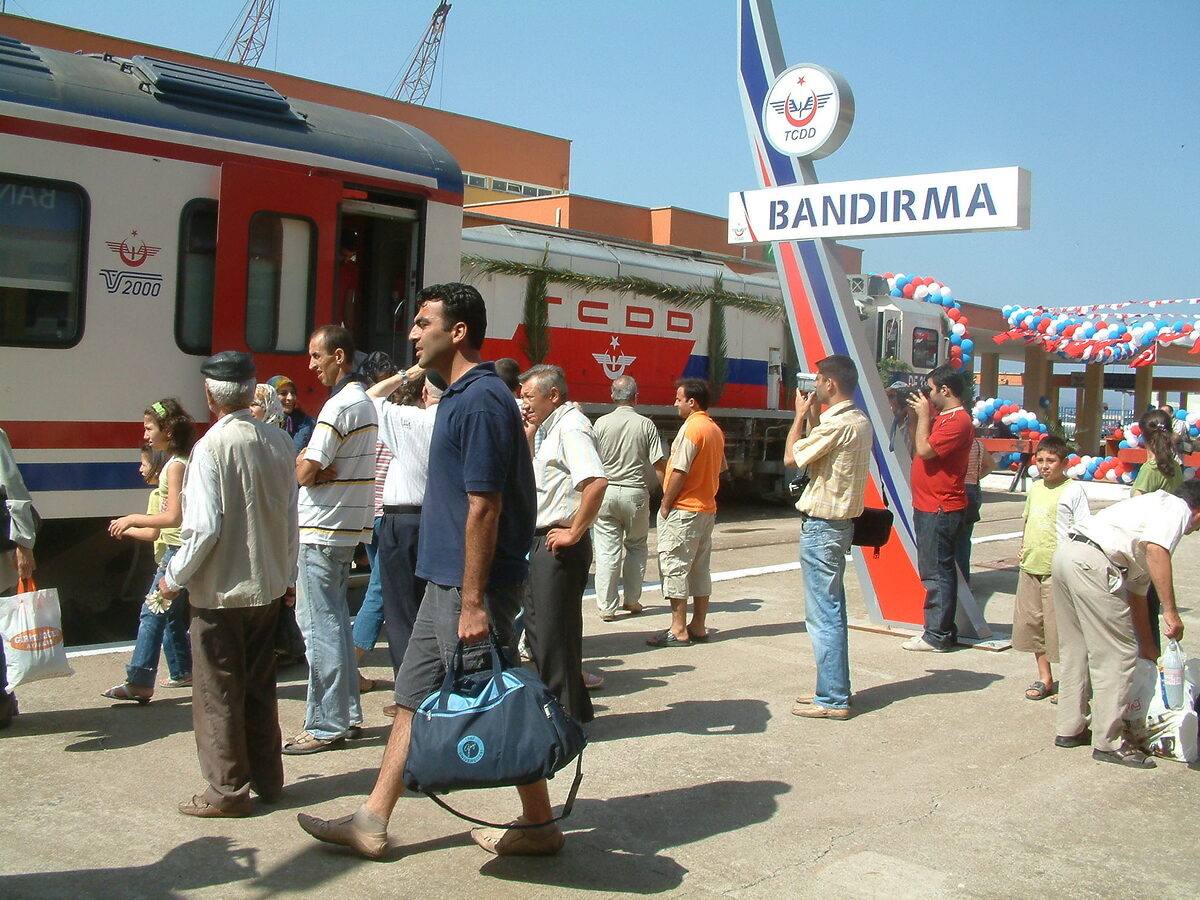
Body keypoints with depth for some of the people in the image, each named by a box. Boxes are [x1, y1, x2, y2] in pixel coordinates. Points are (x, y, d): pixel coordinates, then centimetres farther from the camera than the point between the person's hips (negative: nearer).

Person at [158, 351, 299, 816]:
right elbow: (291, 517, 6)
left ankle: (227, 790, 14)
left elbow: (203, 528, -21)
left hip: (220, 590, -6)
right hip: (267, 586, 6)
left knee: (217, 691, 6)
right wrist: (285, 573, 18)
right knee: (259, 685, 18)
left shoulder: (211, 446, -18)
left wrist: (174, 578, -7)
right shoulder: (279, 441, 0)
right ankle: (266, 777, 28)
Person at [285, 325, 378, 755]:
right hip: (349, 525, 10)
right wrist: (317, 468, -6)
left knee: (319, 623, -4)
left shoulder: (338, 406, -17)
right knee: (335, 618, 16)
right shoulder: (364, 402, 14)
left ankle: (327, 725, 0)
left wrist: (308, 466, 2)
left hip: (322, 529, -10)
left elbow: (304, 472, -18)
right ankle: (347, 712, 22)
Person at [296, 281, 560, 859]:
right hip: (445, 581, 10)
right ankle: (371, 823, 23)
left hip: (471, 588, -10)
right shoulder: (460, 397, 14)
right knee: (413, 698, 14)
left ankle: (539, 826, 16)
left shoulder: (480, 401, -18)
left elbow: (484, 507, -22)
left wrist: (473, 602, -22)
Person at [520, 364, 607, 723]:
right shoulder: (550, 427, 16)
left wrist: (574, 532, -24)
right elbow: (533, 477, 23)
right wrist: (529, 438, 11)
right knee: (537, 627, 17)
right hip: (542, 540, 10)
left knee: (553, 631, -2)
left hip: (560, 542, -10)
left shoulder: (571, 427, -15)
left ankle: (565, 715, 10)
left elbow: (596, 482, -30)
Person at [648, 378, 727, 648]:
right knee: (700, 569, 13)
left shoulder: (691, 428, -15)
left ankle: (678, 631, -3)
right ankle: (698, 626, 17)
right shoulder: (715, 430, 12)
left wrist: (665, 504, -10)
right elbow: (721, 467, 20)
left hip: (683, 509, -9)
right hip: (707, 508, 9)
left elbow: (680, 471, -18)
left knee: (674, 568, -4)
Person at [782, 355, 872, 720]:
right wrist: (814, 416, 13)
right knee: (831, 612, 17)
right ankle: (834, 689, 25)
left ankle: (832, 700, 1)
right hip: (839, 522, 10)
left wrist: (801, 415, -1)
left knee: (823, 615, -4)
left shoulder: (837, 423, -20)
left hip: (821, 526, -10)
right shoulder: (859, 421, 10)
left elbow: (791, 457, -12)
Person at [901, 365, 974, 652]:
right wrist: (916, 414, 11)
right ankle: (942, 629, 22)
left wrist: (923, 414, -13)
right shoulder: (940, 416, 16)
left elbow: (924, 450, -23)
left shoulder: (958, 421, -16)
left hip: (940, 509, -11)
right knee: (936, 571, 14)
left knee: (936, 572, -7)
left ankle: (938, 635, -2)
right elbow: (917, 447, 20)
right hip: (928, 507, 11)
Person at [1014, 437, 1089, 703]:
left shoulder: (1073, 489, -7)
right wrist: (1022, 548, 13)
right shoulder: (1035, 487, 12)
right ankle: (1044, 678, 25)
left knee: (1059, 624, -3)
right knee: (1030, 621, 11)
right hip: (1030, 565, 7)